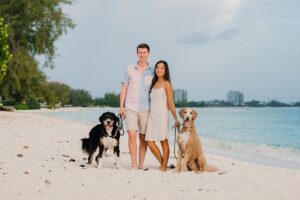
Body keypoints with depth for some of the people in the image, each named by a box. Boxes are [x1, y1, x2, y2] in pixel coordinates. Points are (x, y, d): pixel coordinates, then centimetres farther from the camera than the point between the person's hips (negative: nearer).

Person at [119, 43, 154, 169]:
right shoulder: (130, 69, 5)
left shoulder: (152, 72, 7)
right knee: (132, 135, -12)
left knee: (143, 137, 4)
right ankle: (134, 164, -8)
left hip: (145, 109, 1)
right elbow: (124, 88, 6)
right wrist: (121, 106, 0)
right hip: (131, 108, -1)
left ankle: (141, 164, 12)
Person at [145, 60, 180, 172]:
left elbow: (170, 103, -3)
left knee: (163, 141, -1)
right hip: (152, 115, 6)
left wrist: (175, 119, -4)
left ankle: (164, 167, 6)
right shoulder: (154, 84, 16)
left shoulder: (166, 84, -1)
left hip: (162, 115, -6)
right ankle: (162, 163, 13)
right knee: (150, 142, 0)